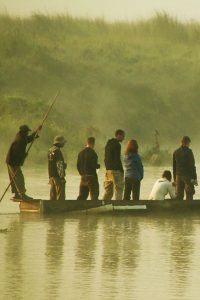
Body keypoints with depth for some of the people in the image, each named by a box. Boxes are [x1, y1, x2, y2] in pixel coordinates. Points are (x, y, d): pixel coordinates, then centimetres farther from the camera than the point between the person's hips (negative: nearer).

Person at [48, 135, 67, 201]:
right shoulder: (57, 151, -15)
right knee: (60, 196, -7)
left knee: (53, 195, 11)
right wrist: (62, 176, -17)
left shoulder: (50, 151, 14)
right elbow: (59, 165, -19)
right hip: (57, 176, -9)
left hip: (51, 175, 9)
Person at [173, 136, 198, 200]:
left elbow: (174, 166, 13)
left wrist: (175, 178, 19)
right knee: (189, 195, -3)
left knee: (179, 196, 8)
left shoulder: (176, 152, 8)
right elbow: (192, 165, -11)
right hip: (187, 175, -5)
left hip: (178, 176, 5)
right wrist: (195, 178, -7)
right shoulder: (189, 151, -9)